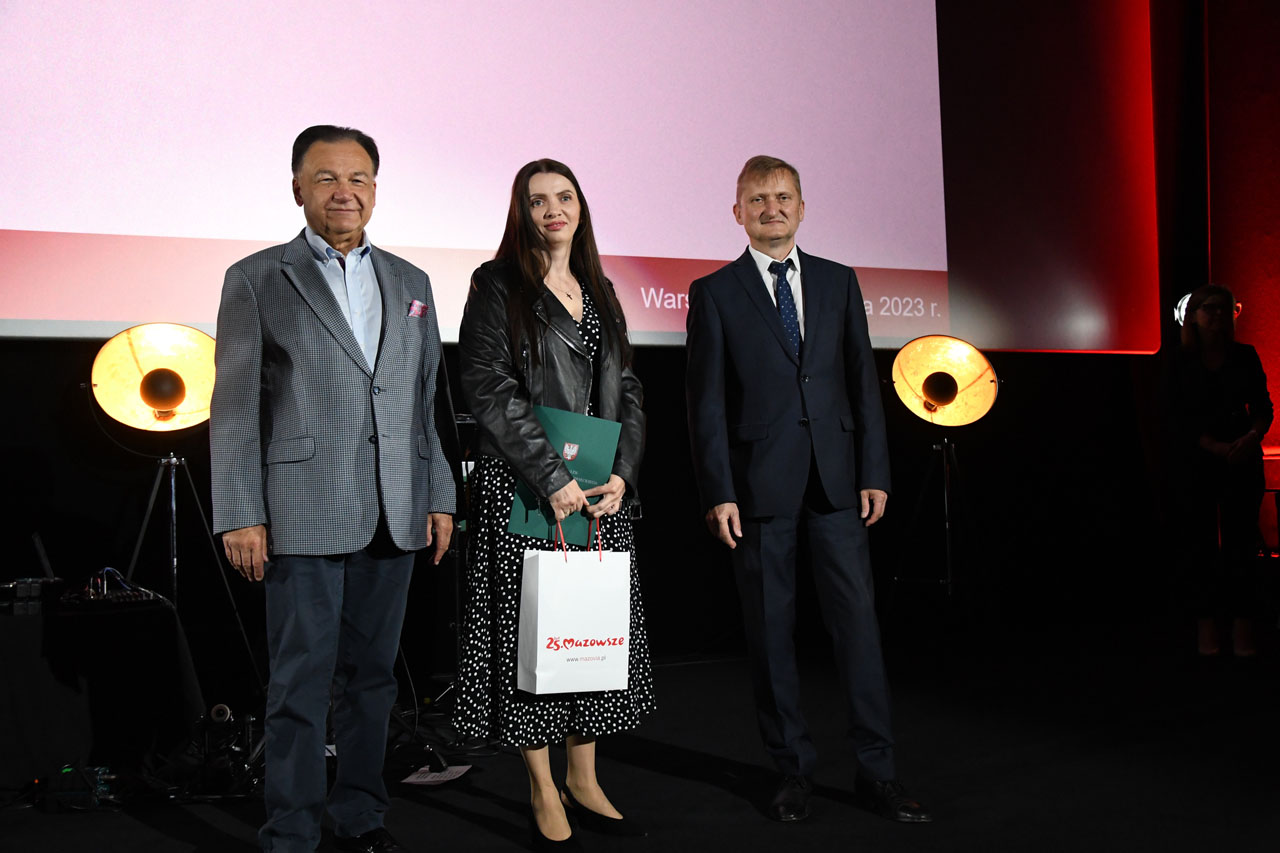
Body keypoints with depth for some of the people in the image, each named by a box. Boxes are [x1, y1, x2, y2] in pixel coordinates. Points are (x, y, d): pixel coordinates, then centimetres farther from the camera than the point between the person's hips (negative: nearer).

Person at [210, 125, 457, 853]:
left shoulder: (411, 283, 14)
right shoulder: (257, 280, 2)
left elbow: (430, 397, 14)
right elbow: (235, 406, -2)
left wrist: (441, 496, 8)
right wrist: (240, 515, -9)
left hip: (394, 519, 4)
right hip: (304, 514, -4)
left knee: (372, 675, 12)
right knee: (301, 683, 0)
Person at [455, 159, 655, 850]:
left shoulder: (599, 292, 16)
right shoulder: (496, 286, -1)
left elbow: (627, 391, 14)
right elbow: (489, 390, -11)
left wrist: (621, 473, -2)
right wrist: (552, 478, -17)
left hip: (600, 489, 6)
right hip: (522, 488, -5)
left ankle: (583, 782, 19)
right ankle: (544, 795, 10)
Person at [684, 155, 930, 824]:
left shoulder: (838, 282, 11)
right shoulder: (714, 293, 3)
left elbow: (864, 382, 9)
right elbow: (707, 401, -1)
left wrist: (874, 473, 3)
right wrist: (719, 493, -8)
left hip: (835, 479, 2)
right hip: (759, 485, -2)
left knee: (857, 618, 1)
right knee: (770, 629, 5)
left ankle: (877, 770, 12)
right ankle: (793, 769, 19)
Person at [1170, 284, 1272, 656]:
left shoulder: (1245, 356, 6)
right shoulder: (1180, 363, 0)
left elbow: (1263, 407, 6)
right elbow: (1181, 420, -3)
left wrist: (1252, 437, -14)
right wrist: (1217, 447, -15)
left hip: (1243, 458, 1)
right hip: (1197, 460, -1)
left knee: (1241, 539, -1)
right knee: (1203, 539, 1)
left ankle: (1241, 624, 0)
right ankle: (1208, 625, 4)